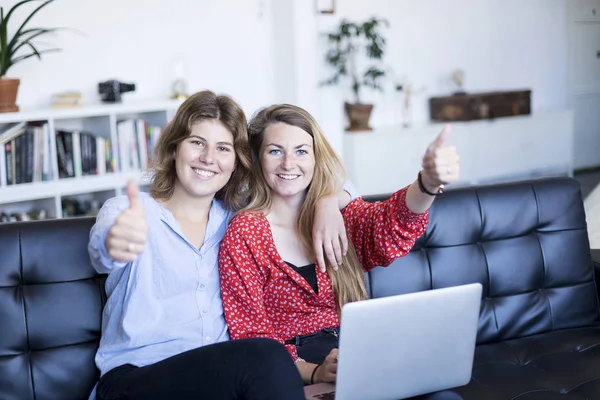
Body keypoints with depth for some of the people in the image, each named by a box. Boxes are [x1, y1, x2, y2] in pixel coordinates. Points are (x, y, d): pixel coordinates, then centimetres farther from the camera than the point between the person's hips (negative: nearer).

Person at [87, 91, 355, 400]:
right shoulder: (126, 211, 2)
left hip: (221, 373, 4)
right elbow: (102, 254, -23)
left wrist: (328, 203, -3)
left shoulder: (239, 216, 13)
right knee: (265, 358, -31)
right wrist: (115, 243, -48)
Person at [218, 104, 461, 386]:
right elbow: (249, 334, -4)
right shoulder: (244, 234, 0)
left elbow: (391, 226, -14)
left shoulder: (341, 214, 9)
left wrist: (429, 183, -36)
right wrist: (314, 373, -22)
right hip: (296, 368, -4)